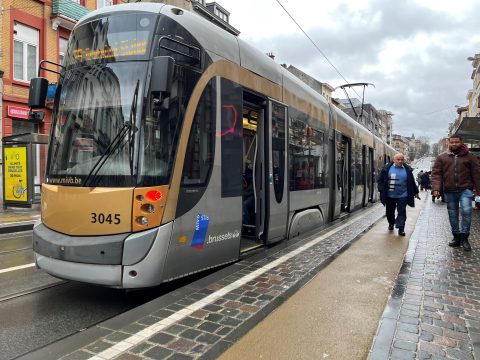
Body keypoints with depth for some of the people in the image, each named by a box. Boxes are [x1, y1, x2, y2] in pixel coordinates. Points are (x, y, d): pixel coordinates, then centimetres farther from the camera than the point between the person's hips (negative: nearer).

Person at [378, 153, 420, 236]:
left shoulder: (407, 170, 5)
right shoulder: (387, 168, -1)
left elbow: (412, 182, 13)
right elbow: (381, 180, 1)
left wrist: (415, 192, 17)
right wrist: (382, 190, -8)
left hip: (402, 196, 0)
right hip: (390, 196, 0)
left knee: (402, 212, -4)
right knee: (390, 211, 13)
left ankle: (401, 228, -2)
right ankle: (391, 223, 37)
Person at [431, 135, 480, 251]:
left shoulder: (469, 156, 5)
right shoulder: (442, 157, 6)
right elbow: (436, 173, 0)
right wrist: (436, 188, -12)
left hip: (465, 189, -2)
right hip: (449, 191, 2)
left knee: (466, 211, -18)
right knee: (453, 215, 9)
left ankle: (464, 237, -4)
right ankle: (456, 237, 22)